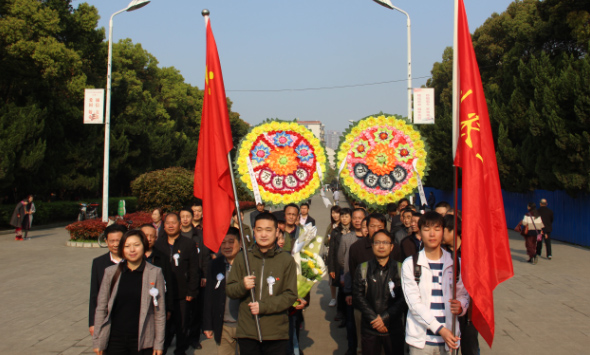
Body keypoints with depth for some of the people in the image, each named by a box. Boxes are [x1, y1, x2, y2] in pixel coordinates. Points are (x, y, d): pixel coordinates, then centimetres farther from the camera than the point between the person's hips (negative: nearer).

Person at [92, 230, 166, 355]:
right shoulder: (111, 272, 1)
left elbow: (160, 312, -2)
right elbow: (101, 308, 6)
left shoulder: (155, 273, -4)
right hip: (115, 339, 2)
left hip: (142, 341, -1)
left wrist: (159, 344, -2)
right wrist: (97, 342, 5)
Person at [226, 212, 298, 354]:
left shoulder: (287, 260, -2)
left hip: (276, 334, -1)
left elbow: (291, 295, -4)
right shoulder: (242, 258, 4)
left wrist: (264, 306, -15)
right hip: (247, 332, 1)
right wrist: (242, 286, -14)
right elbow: (229, 290, 8)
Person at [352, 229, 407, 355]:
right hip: (369, 328, 1)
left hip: (393, 328, 0)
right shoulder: (363, 268, 4)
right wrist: (373, 319, -12)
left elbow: (404, 299, -5)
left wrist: (385, 318, -12)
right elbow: (357, 296, -2)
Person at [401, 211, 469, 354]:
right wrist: (440, 329, -16)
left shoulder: (455, 263, 6)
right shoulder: (409, 264, -1)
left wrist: (460, 306, -11)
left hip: (450, 338, 2)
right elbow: (414, 302, -8)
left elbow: (463, 294, 12)